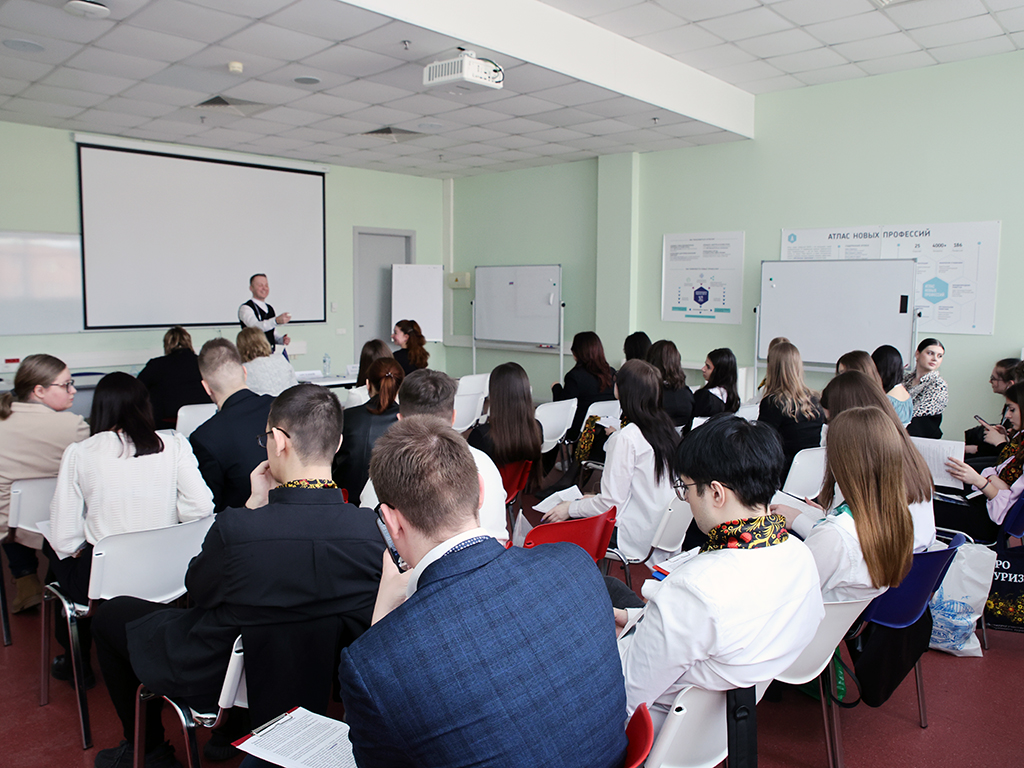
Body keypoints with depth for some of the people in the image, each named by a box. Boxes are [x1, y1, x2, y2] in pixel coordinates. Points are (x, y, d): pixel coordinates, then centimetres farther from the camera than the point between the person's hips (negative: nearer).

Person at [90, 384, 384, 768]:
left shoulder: (235, 528, -34)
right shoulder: (372, 530, -24)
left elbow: (197, 590, -11)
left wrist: (254, 503, -11)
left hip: (214, 680, -4)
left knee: (111, 614, 21)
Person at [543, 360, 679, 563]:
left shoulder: (626, 438, -22)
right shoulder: (666, 428, 2)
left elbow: (611, 503, -21)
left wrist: (570, 508, -5)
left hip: (630, 536, -9)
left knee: (553, 521, 0)